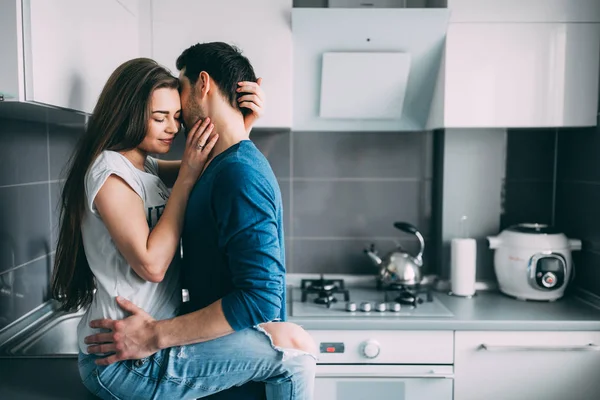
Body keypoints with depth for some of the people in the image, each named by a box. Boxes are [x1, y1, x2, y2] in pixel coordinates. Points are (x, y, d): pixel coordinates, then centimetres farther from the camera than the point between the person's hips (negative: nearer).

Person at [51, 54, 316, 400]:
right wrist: (187, 177, -17)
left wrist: (243, 123, -6)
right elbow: (151, 265, -21)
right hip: (125, 361, -9)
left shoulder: (145, 166, 12)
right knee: (295, 345, -12)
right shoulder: (109, 170, -15)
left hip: (153, 342, 9)